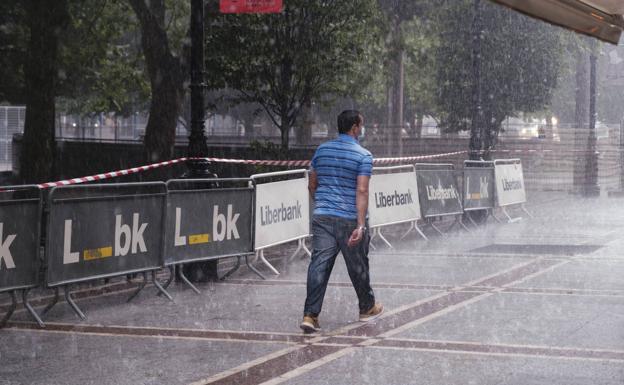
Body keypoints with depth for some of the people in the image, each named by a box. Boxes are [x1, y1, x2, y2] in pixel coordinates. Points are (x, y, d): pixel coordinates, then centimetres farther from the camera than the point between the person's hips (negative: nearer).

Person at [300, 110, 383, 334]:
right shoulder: (363, 156, -8)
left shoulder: (322, 150, 8)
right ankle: (367, 308, 32)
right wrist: (360, 225, -20)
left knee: (319, 264, -2)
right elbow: (362, 191, -17)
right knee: (357, 266, 13)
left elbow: (312, 185, 15)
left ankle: (310, 315, -12)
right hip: (349, 220, -4)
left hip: (322, 217, 4)